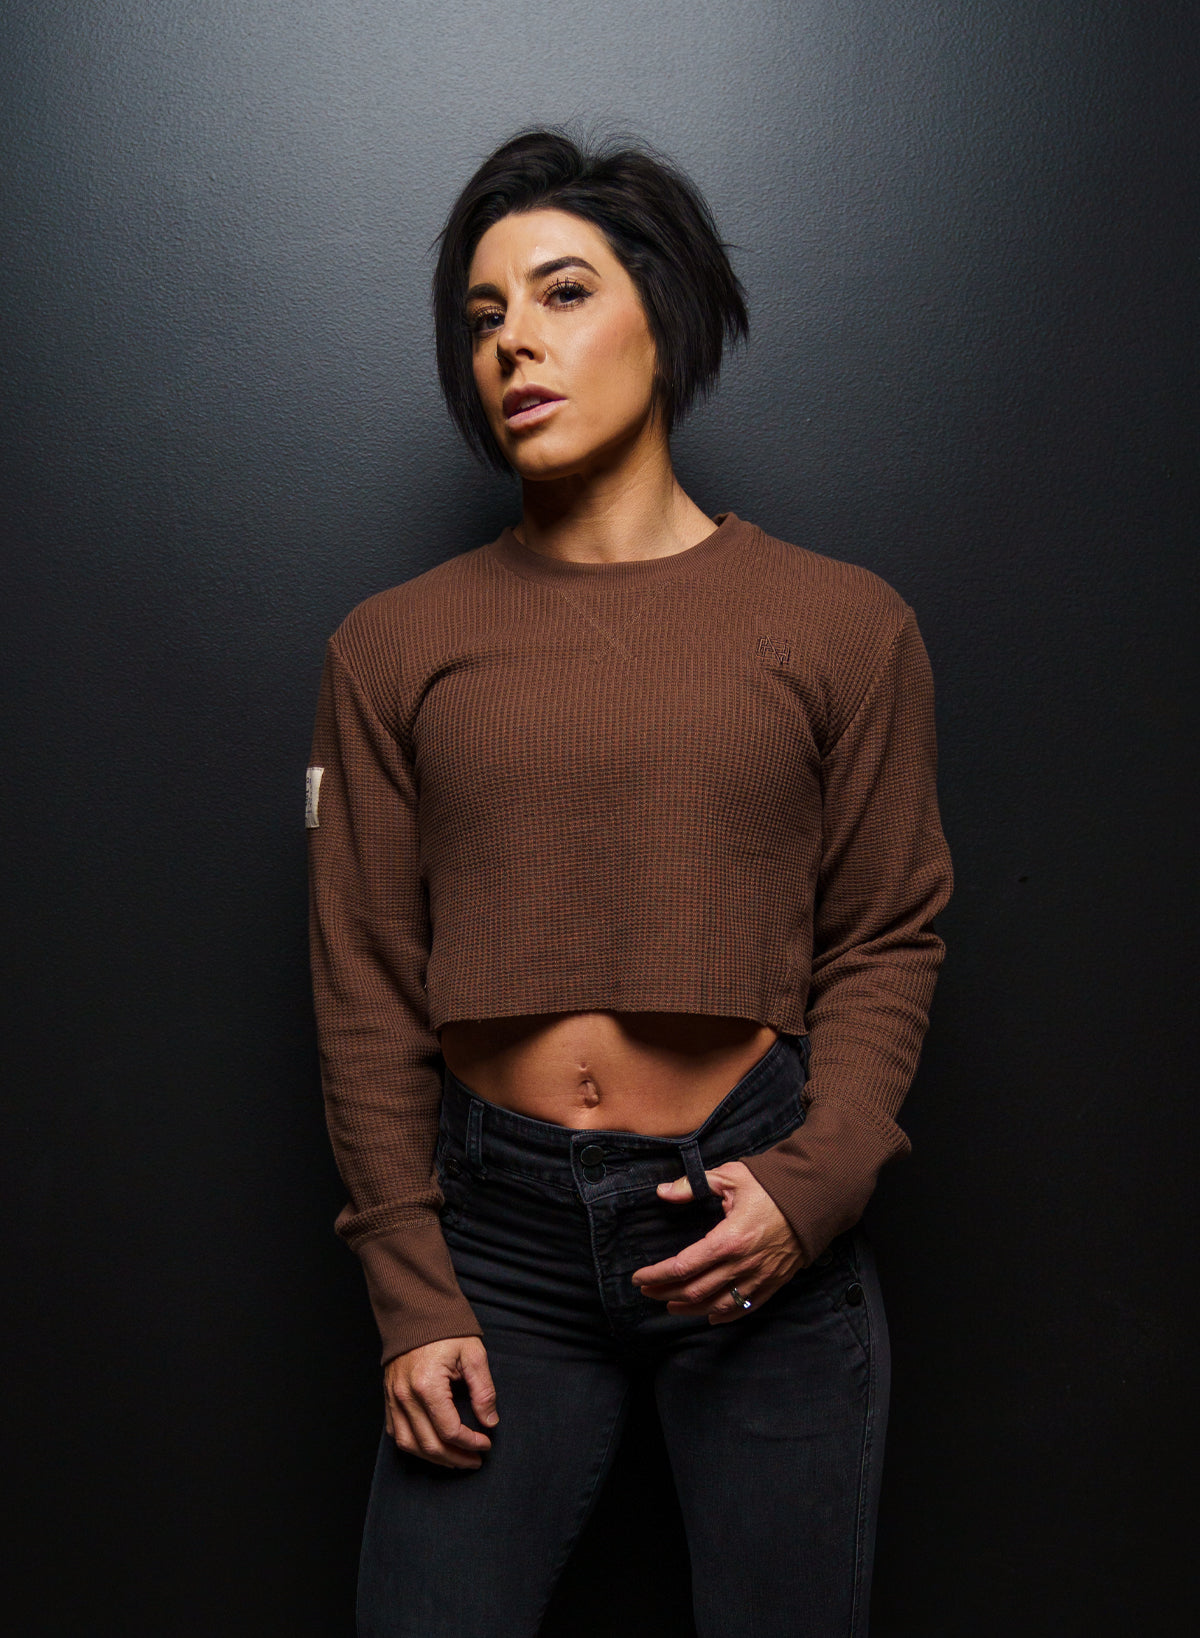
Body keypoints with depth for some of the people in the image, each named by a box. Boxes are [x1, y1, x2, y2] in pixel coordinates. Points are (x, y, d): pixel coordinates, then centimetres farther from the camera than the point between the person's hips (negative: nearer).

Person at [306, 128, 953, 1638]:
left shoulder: (841, 626, 1)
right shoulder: (393, 647, 2)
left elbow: (886, 940, 3)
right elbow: (365, 987, 2)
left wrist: (812, 1186, -11)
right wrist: (411, 1296, -1)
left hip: (763, 1221, 0)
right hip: (500, 1225, 1)